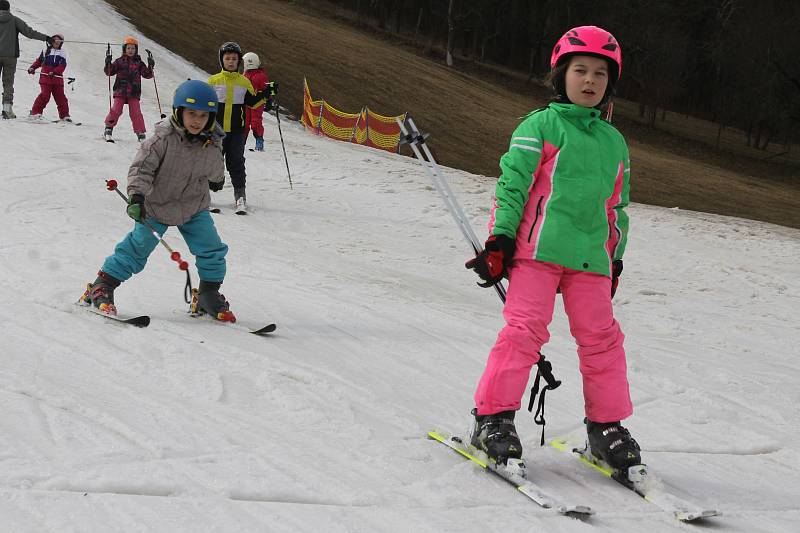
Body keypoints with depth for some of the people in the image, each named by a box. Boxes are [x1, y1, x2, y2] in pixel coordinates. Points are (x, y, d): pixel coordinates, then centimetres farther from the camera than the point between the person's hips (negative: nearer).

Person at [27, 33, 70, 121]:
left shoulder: (62, 54, 7)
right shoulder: (46, 51, 12)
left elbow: (62, 66, -5)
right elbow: (39, 61, 21)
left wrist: (54, 72, -20)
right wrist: (32, 68, 7)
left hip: (57, 78, 1)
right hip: (45, 77, -1)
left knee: (61, 97, 1)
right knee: (45, 95, -14)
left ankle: (64, 115, 11)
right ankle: (35, 112, -7)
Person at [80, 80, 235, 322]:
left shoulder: (212, 145, -11)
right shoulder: (163, 139, -24)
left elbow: (215, 172, 12)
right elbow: (142, 166, -25)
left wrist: (216, 180, 33)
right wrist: (137, 195, -38)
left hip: (194, 209, 4)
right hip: (156, 206, -4)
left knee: (212, 250, -2)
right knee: (137, 248, -3)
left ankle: (208, 296, 18)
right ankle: (102, 287, 10)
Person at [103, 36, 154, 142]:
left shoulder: (139, 63, 8)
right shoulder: (120, 61, 7)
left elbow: (147, 75, 4)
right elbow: (109, 72, 7)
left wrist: (150, 67, -12)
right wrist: (108, 63, -10)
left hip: (134, 93, 0)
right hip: (120, 91, 0)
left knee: (136, 112, -5)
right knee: (116, 110, -10)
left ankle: (140, 132, 2)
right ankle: (109, 127, 7)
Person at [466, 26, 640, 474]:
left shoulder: (614, 142, 18)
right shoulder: (541, 126, 2)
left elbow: (617, 206, 24)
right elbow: (513, 183, -2)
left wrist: (616, 259, 21)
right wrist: (500, 240, -7)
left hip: (591, 258, 5)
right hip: (538, 249, -5)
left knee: (602, 337, 3)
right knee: (524, 329, -10)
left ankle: (606, 426, 14)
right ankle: (493, 417, -2)